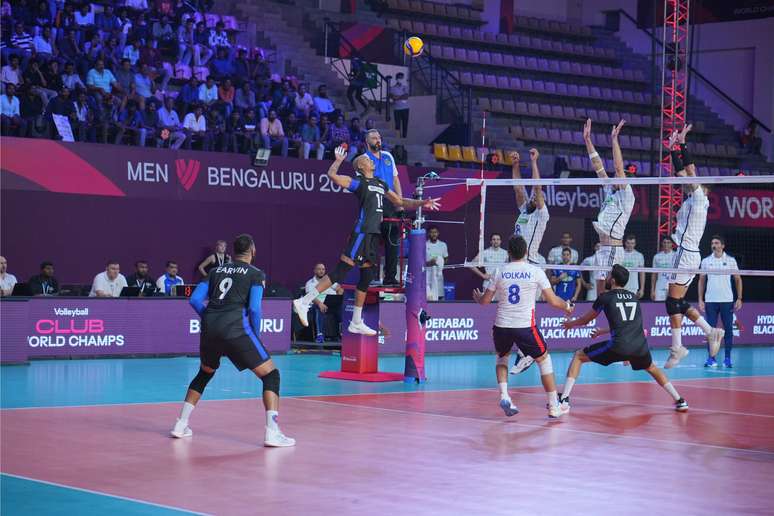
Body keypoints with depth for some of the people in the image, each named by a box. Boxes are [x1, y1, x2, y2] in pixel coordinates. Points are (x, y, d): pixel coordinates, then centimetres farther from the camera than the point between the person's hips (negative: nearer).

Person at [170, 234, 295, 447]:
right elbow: (254, 308, -4)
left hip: (209, 328, 5)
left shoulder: (216, 271, 21)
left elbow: (195, 300, 12)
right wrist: (255, 334, 10)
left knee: (205, 373, 31)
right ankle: (272, 432, -12)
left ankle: (180, 425, 27)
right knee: (271, 374, 3)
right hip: (236, 328, -5)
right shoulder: (256, 274, 8)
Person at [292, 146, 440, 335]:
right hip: (362, 232, -8)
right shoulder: (358, 183, -3)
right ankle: (304, 302, -13)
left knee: (367, 277, 10)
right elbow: (332, 175, -16)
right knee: (340, 271, -13)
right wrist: (339, 160, 0)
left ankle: (356, 323, 18)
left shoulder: (381, 185, 20)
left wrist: (421, 203, 17)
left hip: (374, 234, 8)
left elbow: (400, 202, 29)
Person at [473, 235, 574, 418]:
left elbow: (485, 300, 10)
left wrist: (477, 297, 34)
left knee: (502, 358, 28)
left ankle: (504, 395, 6)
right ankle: (553, 407, 11)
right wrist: (567, 306, 20)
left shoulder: (500, 272, 2)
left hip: (502, 326, 2)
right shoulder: (535, 271, -3)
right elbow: (553, 301, -1)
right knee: (544, 360, 14)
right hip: (525, 326, -2)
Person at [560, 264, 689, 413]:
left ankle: (564, 400, 1)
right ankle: (680, 400, 30)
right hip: (640, 347, 5)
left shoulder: (605, 297, 6)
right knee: (651, 368, 36)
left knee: (578, 356, 11)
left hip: (618, 346, -5)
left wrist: (571, 324, 42)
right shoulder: (633, 297, 20)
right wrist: (603, 331, 45)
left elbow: (586, 319, 21)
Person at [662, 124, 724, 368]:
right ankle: (711, 332, 13)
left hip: (686, 254, -9)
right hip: (688, 254, 9)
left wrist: (682, 143, -10)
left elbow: (690, 170, -14)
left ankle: (677, 348, -7)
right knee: (679, 302, 11)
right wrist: (673, 148, 17)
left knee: (673, 301, -8)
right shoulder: (691, 199, 14)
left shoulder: (699, 198, -7)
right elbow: (681, 172, 20)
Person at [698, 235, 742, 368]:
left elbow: (738, 280, 6)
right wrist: (700, 300, 2)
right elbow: (701, 281, 10)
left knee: (728, 330, 0)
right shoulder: (706, 261, 6)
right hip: (710, 301, 1)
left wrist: (739, 299, -1)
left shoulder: (731, 260, 3)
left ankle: (727, 359, 6)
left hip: (727, 301, -1)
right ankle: (711, 358, 7)